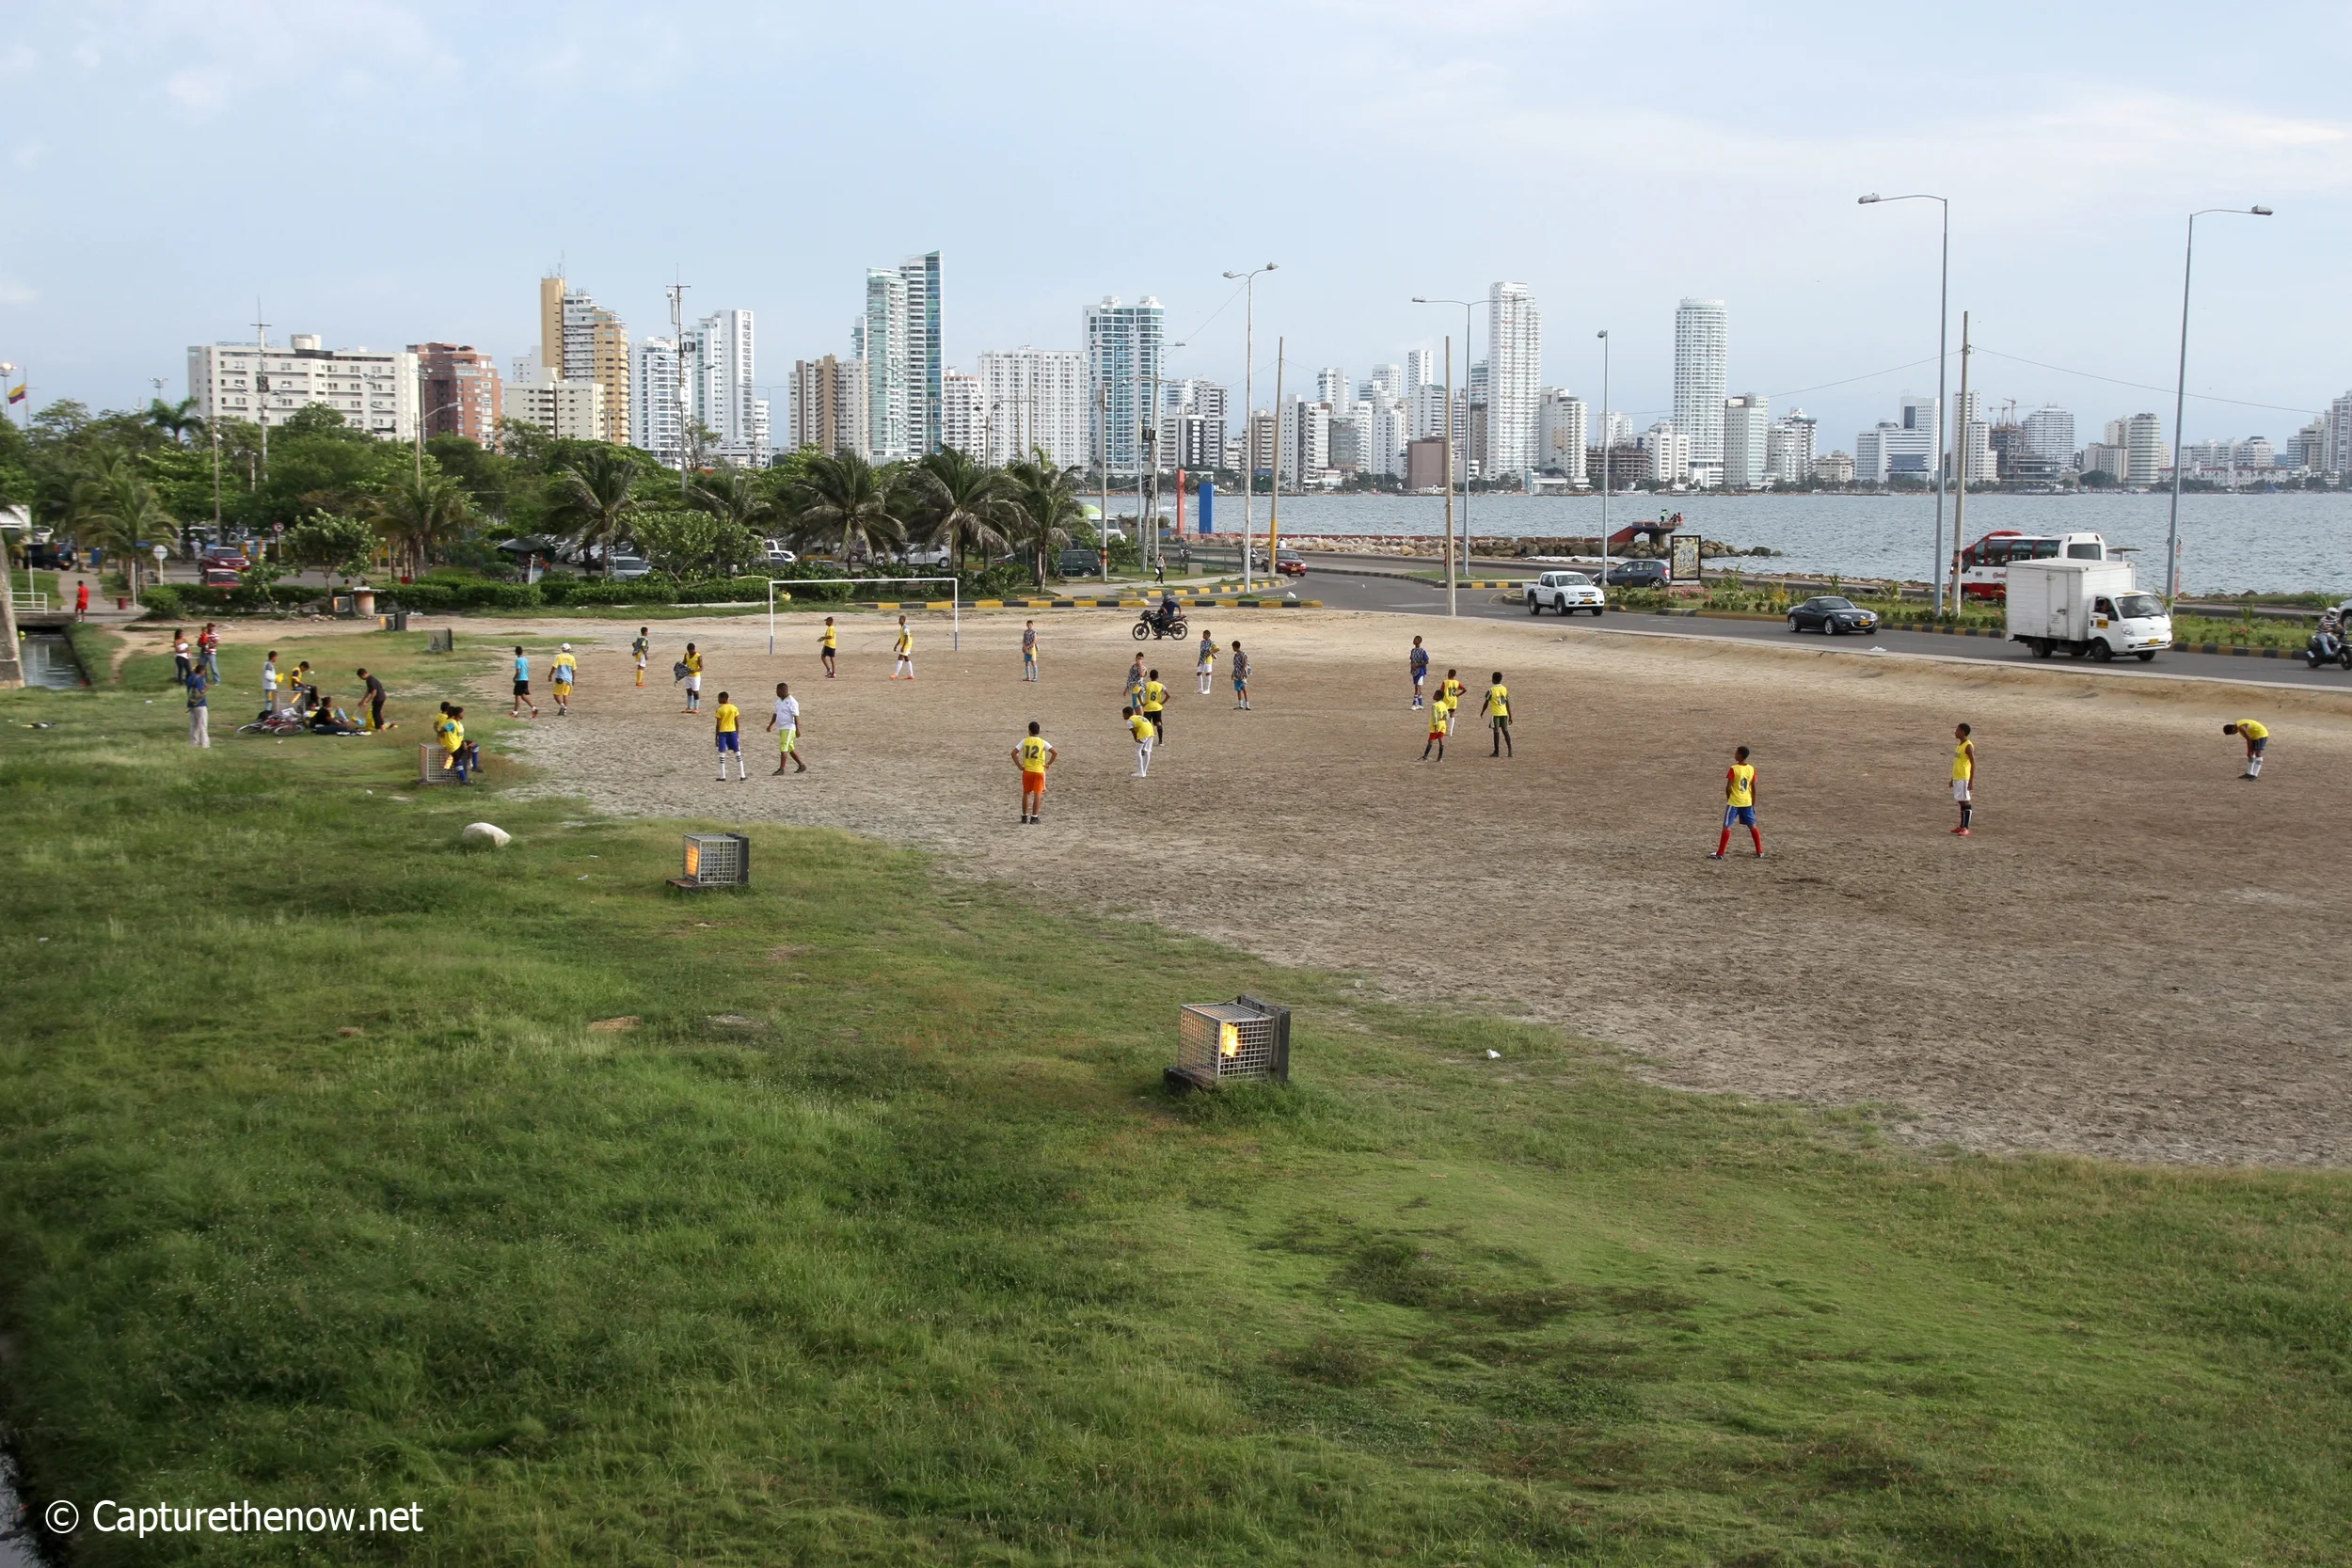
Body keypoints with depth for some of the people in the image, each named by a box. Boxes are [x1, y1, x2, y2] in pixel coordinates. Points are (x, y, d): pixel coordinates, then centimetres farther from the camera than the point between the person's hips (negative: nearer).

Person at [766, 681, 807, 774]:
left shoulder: (792, 702, -13)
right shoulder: (779, 701, 13)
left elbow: (796, 716, -16)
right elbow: (776, 714, 22)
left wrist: (797, 730, -20)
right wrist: (771, 724, 15)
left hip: (789, 728, -9)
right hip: (781, 728, 9)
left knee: (783, 748, -12)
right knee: (790, 748, 14)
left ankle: (781, 769, -11)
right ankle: (801, 765, 23)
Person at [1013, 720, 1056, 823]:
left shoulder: (1024, 741, 0)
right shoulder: (1043, 742, -4)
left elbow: (1013, 753, -7)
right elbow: (1054, 752, -16)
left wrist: (1019, 766, -1)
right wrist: (1048, 764, -6)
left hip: (1027, 771, 2)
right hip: (1039, 771, -2)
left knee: (1026, 793, 13)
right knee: (1037, 794, 2)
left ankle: (1024, 816, 16)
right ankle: (1034, 817, -2)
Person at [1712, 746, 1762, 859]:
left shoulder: (1734, 769, -14)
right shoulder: (1751, 769, 2)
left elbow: (1728, 787, -15)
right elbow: (1754, 788, 5)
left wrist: (1728, 799, 4)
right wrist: (1753, 804, 13)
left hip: (1734, 802, -5)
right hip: (1747, 802, 5)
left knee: (1727, 826, -2)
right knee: (1752, 826, 15)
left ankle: (1720, 853, -5)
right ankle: (1760, 852, 18)